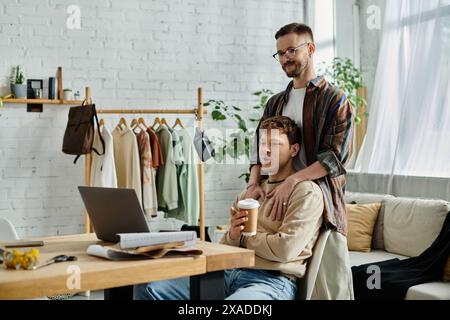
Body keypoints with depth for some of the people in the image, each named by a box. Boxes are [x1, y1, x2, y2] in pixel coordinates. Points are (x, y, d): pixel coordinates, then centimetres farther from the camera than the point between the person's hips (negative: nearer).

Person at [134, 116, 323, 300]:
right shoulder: (248, 194, 22)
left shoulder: (307, 192, 0)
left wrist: (244, 237, 4)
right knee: (148, 287, -11)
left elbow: (285, 249, -13)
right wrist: (233, 235, -3)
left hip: (271, 281, -6)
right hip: (229, 273, 7)